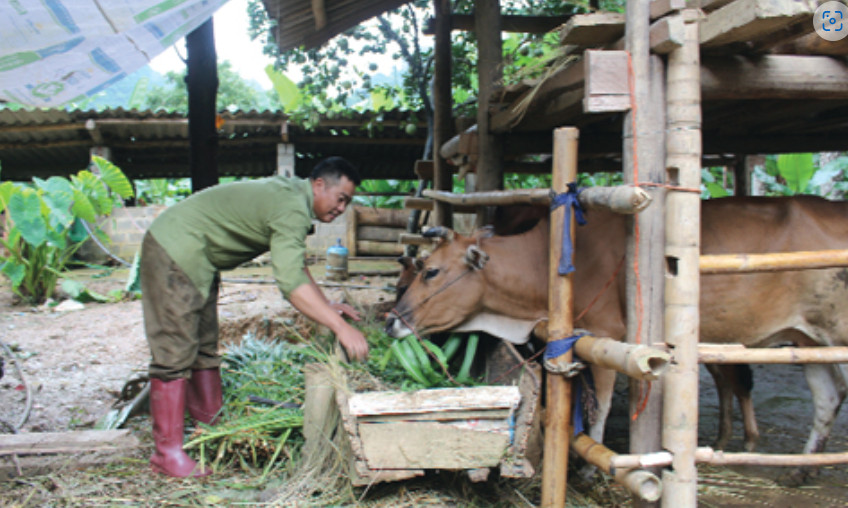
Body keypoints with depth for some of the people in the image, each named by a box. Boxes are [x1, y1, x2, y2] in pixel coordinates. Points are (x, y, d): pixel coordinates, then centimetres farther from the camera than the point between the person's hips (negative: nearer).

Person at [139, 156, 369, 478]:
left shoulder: (292, 193, 8)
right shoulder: (292, 209, -25)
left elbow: (295, 265, 18)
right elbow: (290, 282, -38)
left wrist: (326, 306, 10)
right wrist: (340, 328, -41)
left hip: (197, 260, 11)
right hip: (175, 252, -11)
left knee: (205, 349, 15)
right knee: (175, 353, -10)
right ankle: (167, 453, -5)